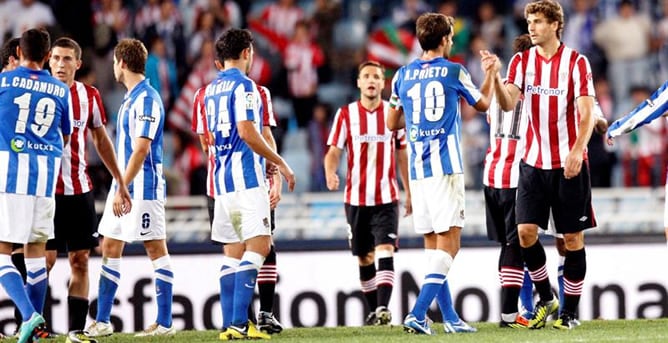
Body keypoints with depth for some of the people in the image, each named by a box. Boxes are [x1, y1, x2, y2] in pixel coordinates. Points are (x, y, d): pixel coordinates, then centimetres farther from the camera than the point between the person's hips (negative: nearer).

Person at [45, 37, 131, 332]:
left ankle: (76, 329, 6)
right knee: (45, 258, -7)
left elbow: (101, 140, 18)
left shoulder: (89, 96, 6)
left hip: (80, 191, 3)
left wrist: (120, 182, 19)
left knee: (80, 262, 3)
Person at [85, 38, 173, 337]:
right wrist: (119, 187, 18)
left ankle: (165, 323, -1)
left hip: (143, 187, -10)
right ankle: (102, 322, 13)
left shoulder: (147, 99, -15)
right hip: (124, 186, 10)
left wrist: (122, 189, -24)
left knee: (156, 249, -4)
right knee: (110, 248, 9)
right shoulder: (131, 97, 15)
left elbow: (141, 149, -22)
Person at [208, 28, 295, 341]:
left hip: (221, 180, 8)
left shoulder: (211, 90, 17)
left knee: (233, 253, 9)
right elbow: (247, 131, -18)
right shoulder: (243, 85, -8)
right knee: (258, 246, -11)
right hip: (245, 177, -8)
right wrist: (280, 163, -8)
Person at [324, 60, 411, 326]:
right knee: (365, 258, 8)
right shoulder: (346, 114, 3)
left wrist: (409, 193, 11)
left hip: (386, 197, -1)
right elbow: (334, 151, 0)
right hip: (356, 197, 1)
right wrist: (330, 173, -22)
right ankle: (373, 310, 20)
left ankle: (383, 308, -23)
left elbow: (403, 154, 11)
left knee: (385, 250, -17)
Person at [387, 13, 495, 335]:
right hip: (445, 165, -5)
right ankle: (418, 314, -19)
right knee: (448, 242, -6)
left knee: (433, 244, 11)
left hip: (417, 169, 5)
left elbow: (392, 122, 19)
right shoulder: (454, 72, -3)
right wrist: (491, 72, 31)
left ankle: (449, 318, 13)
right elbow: (483, 104, 15)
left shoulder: (403, 75, 9)